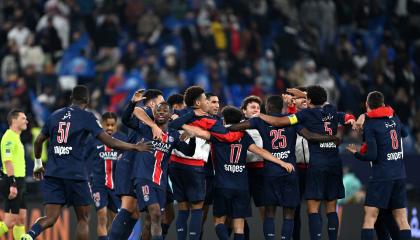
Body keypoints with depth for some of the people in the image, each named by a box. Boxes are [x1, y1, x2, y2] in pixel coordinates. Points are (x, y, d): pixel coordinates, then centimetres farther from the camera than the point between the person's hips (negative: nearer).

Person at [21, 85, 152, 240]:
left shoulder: (55, 115, 13)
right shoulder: (86, 117, -1)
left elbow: (38, 141, 20)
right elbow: (109, 142, -8)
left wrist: (38, 164, 35)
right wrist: (135, 147, 0)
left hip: (52, 173, 4)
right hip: (75, 174, -4)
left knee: (50, 218, 1)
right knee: (83, 219, 9)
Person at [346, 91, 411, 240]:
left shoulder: (370, 124, -7)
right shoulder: (395, 119, 8)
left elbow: (372, 155, -13)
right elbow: (404, 133, 30)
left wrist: (356, 154, 5)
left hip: (381, 176, -5)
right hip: (400, 175, 5)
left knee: (370, 217, -5)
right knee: (401, 219, 6)